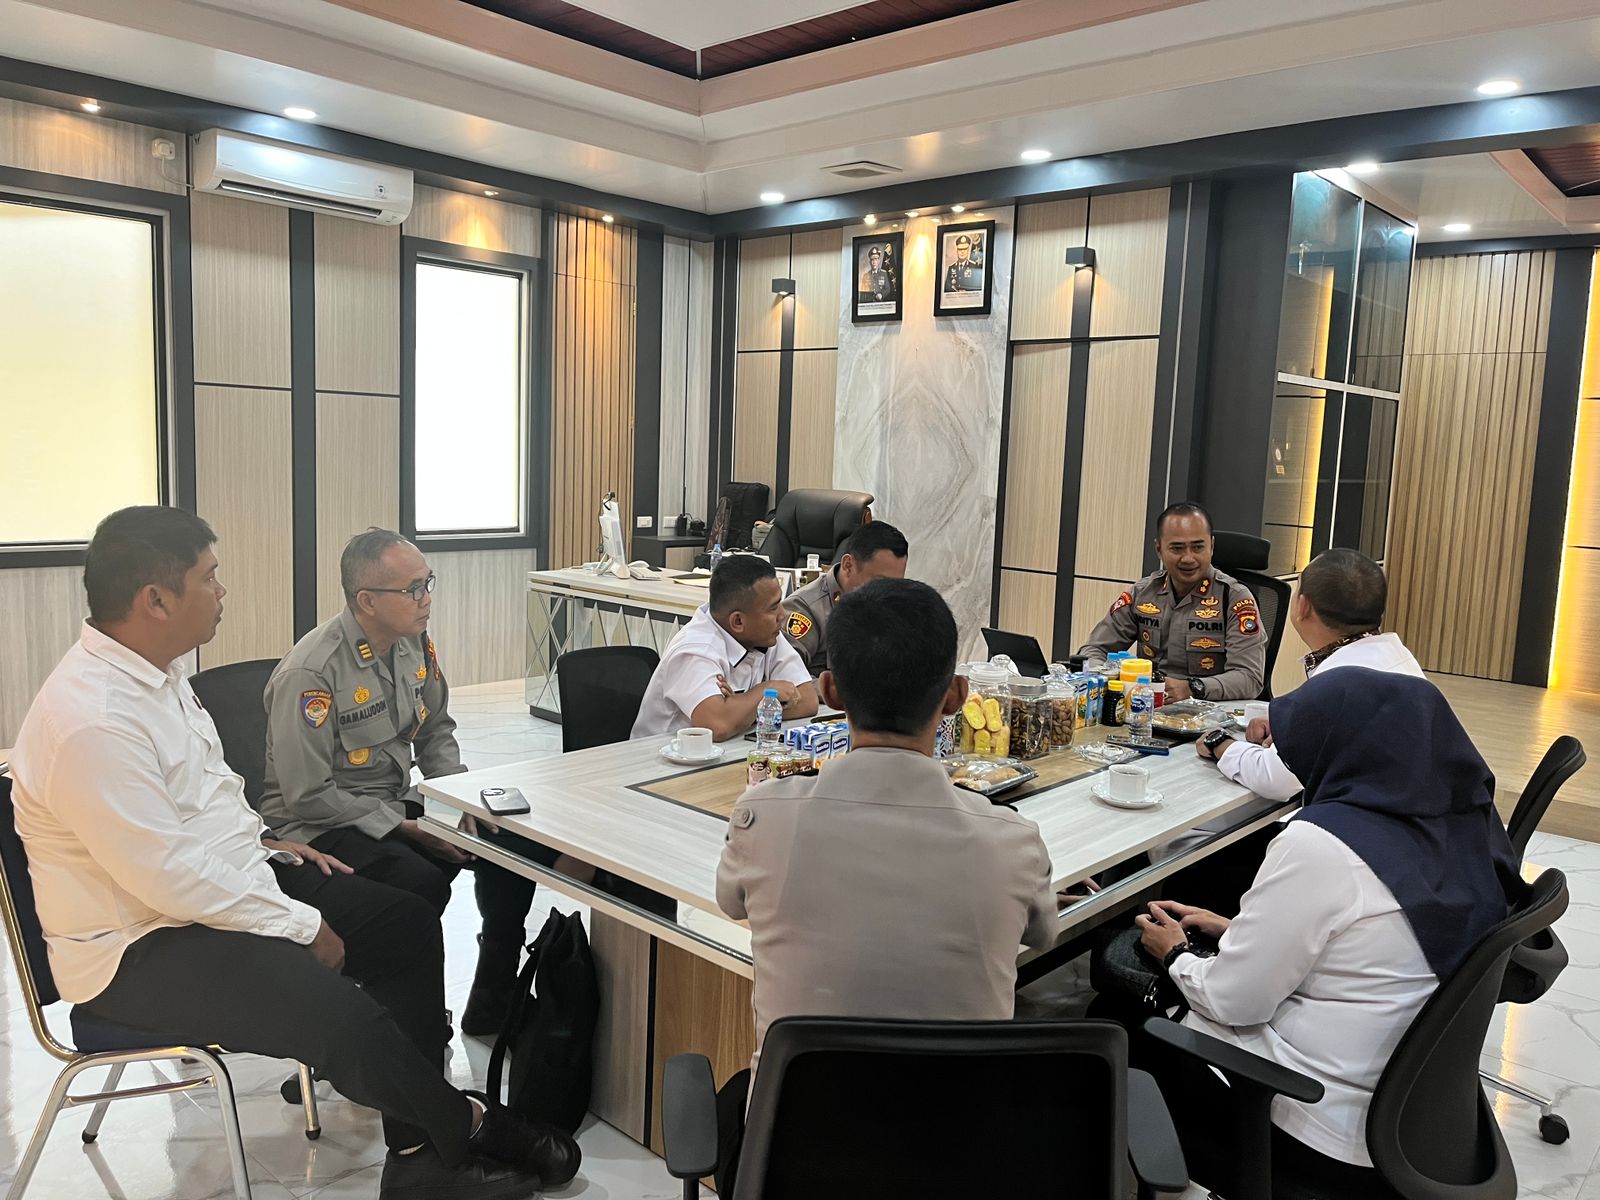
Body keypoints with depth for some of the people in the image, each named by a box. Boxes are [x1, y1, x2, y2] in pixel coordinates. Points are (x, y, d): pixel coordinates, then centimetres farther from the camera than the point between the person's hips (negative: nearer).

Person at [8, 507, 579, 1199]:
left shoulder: (156, 668, 4)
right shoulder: (90, 722, -27)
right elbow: (169, 879, -27)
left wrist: (261, 840, 9)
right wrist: (302, 926, -18)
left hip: (225, 879, 10)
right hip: (142, 947, -10)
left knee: (407, 926, 2)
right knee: (343, 1016, -26)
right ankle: (466, 1127, 4)